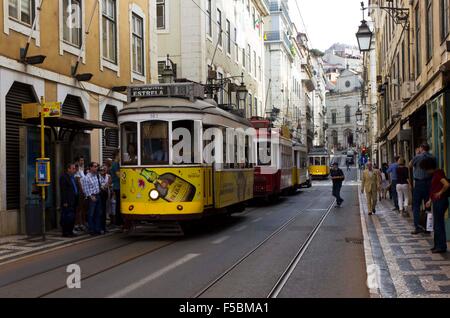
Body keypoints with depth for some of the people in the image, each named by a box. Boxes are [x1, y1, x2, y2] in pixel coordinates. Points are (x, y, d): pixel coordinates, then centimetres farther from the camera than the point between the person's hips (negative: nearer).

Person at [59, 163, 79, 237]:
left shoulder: (72, 177, 18)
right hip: (67, 202, -9)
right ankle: (65, 232, 0)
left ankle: (70, 231, 16)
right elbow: (63, 191, -15)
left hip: (73, 202, 9)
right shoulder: (63, 177, -10)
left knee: (72, 217, 10)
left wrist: (76, 200, 16)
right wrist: (65, 202, -19)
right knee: (68, 217, -6)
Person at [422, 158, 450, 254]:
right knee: (437, 224, 15)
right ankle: (438, 245, 23)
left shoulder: (438, 173, -16)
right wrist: (430, 200, 21)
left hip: (440, 201, -10)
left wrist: (440, 193, -16)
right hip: (436, 201, 10)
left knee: (439, 225, -3)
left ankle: (441, 247, 4)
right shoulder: (435, 174, 13)